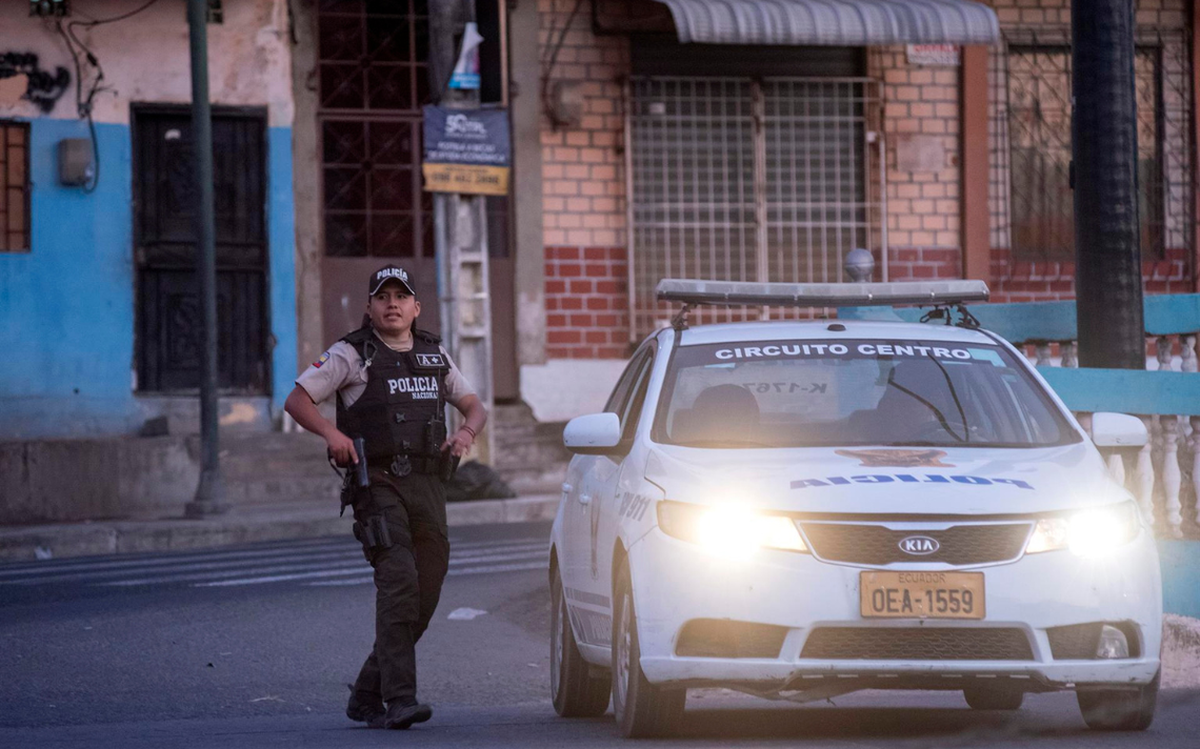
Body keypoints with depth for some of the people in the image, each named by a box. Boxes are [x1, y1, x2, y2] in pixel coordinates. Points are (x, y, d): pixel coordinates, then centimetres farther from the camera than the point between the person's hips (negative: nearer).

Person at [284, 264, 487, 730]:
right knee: (399, 582, -21)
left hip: (427, 486, 6)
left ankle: (366, 696, 17)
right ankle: (399, 699, -25)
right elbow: (297, 401, -1)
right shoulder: (351, 355, 1)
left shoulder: (434, 356, 15)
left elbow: (474, 406, 22)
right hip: (378, 484, -6)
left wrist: (467, 432, -2)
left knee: (423, 598, 4)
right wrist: (332, 433, -19)